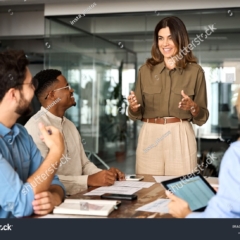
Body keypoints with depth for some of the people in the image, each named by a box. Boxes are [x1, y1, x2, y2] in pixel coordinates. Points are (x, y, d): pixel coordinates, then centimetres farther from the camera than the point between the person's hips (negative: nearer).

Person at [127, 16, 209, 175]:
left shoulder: (195, 71, 1)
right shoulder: (146, 70, 6)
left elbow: (202, 117, 3)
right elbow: (137, 114, 9)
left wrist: (193, 107, -17)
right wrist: (133, 107, -12)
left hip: (181, 137, -1)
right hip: (150, 136, 2)